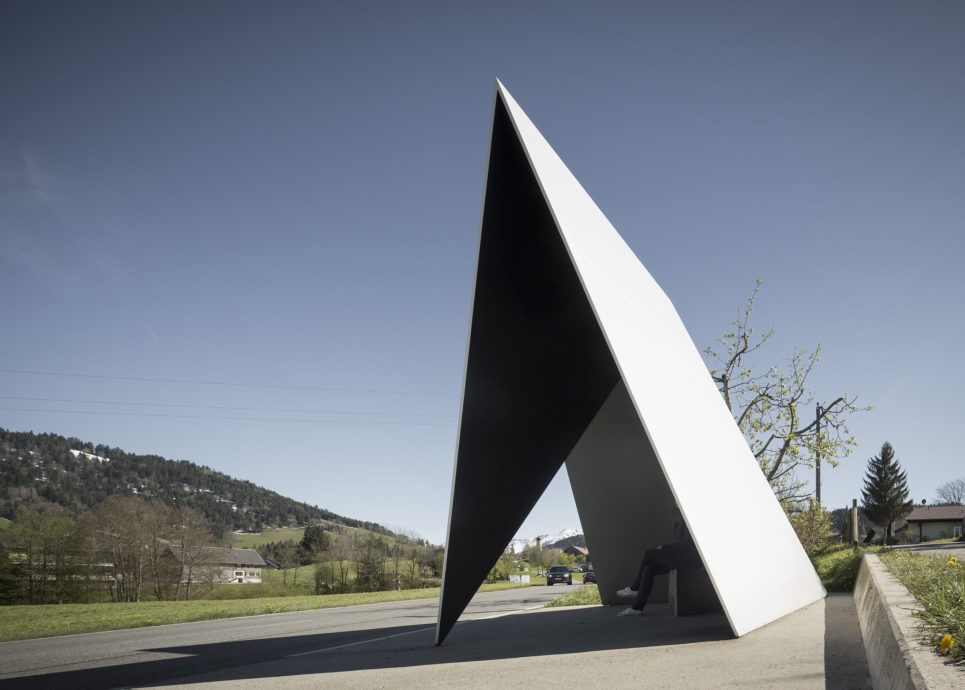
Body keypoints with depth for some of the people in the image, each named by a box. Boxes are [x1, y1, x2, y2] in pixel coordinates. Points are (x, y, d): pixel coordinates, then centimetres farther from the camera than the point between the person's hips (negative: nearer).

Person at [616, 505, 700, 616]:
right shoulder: (678, 522, 16)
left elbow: (686, 544, -19)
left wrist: (665, 547, -8)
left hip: (689, 558, -9)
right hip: (681, 557, 9)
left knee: (649, 553, -12)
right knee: (649, 569, -9)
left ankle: (634, 589, 3)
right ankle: (637, 608, -9)